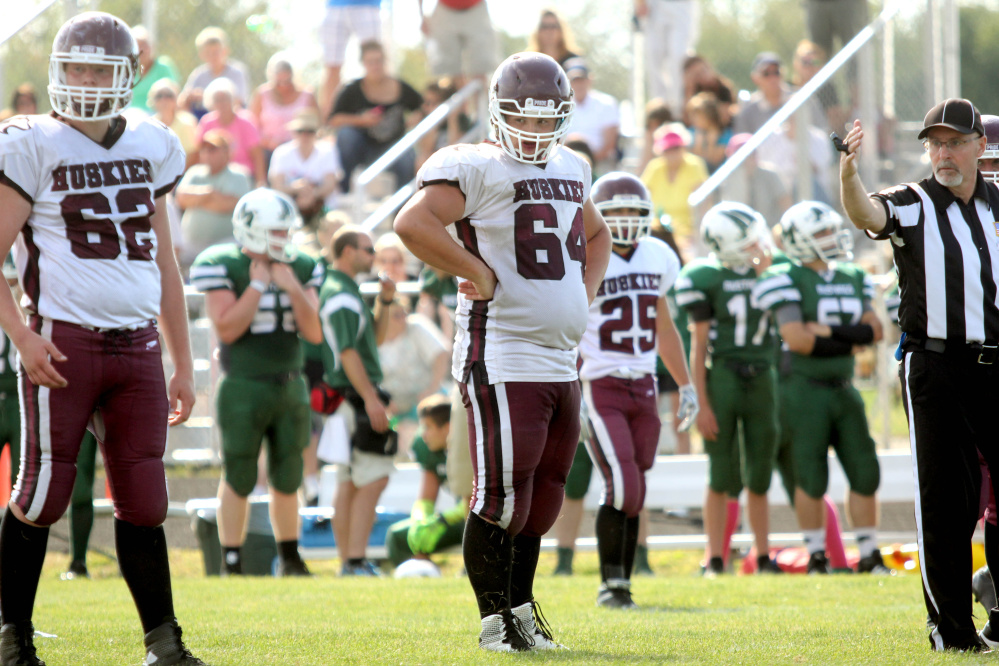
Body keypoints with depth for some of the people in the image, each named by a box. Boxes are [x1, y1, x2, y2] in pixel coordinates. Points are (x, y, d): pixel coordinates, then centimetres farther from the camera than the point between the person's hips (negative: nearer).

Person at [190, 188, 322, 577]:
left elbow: (314, 333, 2)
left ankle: (290, 560, 21)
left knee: (287, 480, 11)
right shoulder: (225, 267, -9)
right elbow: (226, 328, -17)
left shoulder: (301, 269, 6)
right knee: (238, 480, -2)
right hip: (243, 388, -5)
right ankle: (231, 564, 5)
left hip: (290, 387, 5)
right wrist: (258, 285, -16)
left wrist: (292, 288, -10)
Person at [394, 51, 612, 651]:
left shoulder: (570, 170, 16)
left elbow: (597, 234, 35)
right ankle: (496, 618, 4)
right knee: (503, 495, -8)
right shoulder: (477, 169, -9)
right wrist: (479, 274, -19)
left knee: (544, 493, 13)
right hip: (504, 360, -8)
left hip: (562, 362, 8)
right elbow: (413, 224, -24)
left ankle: (522, 608, 25)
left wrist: (585, 293, 18)